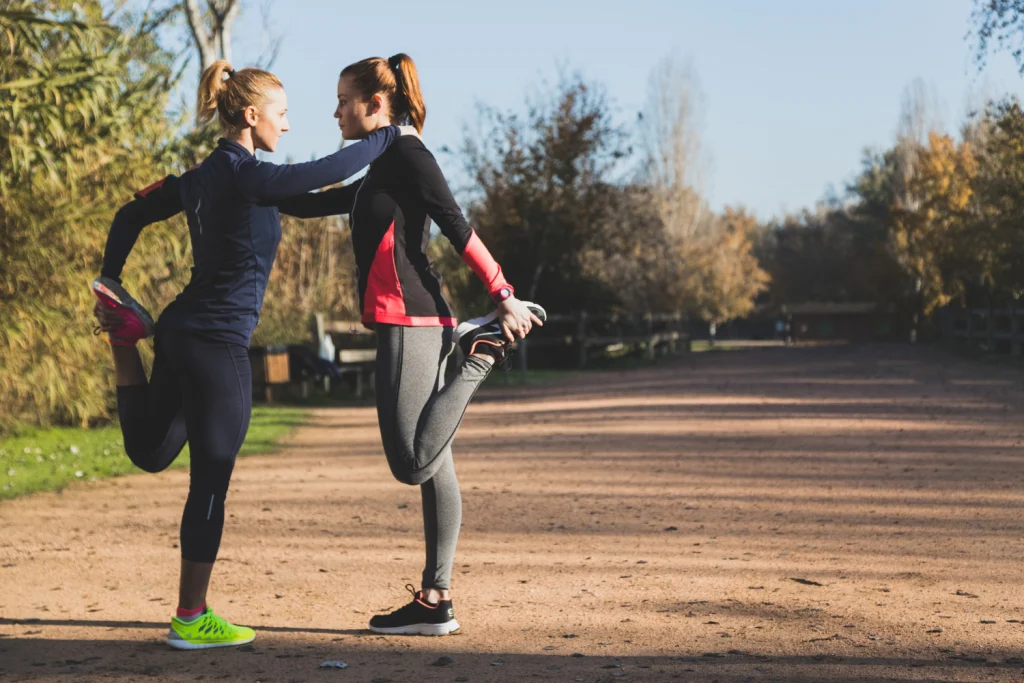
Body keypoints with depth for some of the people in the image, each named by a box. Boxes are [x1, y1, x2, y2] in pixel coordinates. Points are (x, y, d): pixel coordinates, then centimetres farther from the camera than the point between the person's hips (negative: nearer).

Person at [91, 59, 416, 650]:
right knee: (211, 482, 0)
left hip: (181, 331, 9)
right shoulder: (243, 175, -17)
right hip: (218, 346, -9)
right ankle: (192, 619, 7)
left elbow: (133, 214, 18)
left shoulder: (205, 176, 10)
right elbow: (327, 172, -21)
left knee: (150, 453, 29)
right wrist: (388, 136, -7)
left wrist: (111, 281, 19)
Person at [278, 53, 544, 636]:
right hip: (414, 325, 10)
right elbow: (305, 203, 29)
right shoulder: (378, 174, 22)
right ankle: (436, 602, 8)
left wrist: (505, 296, -16)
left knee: (413, 464, -14)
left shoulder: (406, 153, -5)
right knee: (433, 468, 6)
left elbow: (460, 229, -12)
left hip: (411, 321, -10)